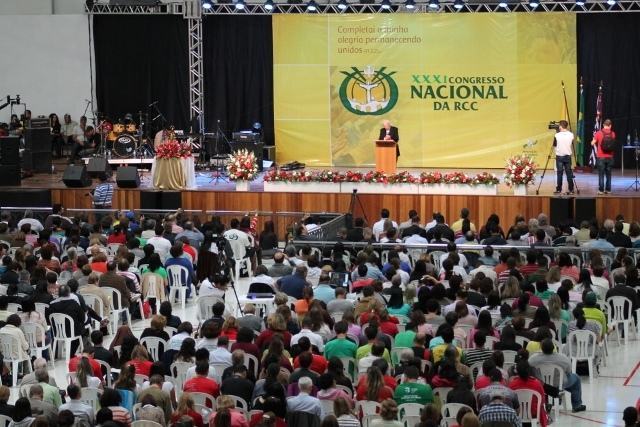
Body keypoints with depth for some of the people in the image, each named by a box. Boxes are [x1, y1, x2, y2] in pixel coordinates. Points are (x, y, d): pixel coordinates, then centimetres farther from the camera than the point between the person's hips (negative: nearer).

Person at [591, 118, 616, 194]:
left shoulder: (599, 133, -7)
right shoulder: (613, 134, -2)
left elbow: (592, 143, -1)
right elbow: (613, 144, 9)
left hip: (601, 157, -2)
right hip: (610, 157, 2)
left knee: (601, 174, 2)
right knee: (608, 174, 10)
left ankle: (601, 190, 0)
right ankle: (608, 189, 10)